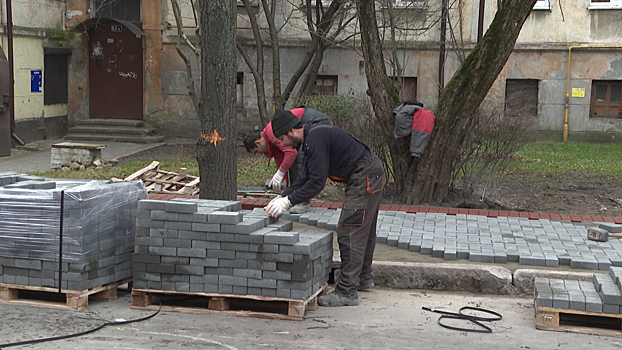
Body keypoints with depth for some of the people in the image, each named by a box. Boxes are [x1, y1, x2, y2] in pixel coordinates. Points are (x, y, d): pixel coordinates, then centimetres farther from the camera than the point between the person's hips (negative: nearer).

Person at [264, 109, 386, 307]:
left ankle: (347, 292, -10)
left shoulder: (315, 139, -20)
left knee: (349, 233, -10)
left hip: (365, 178, -11)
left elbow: (317, 183, -24)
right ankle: (363, 278, 37)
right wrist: (282, 197, 8)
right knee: (364, 230, 22)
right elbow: (306, 179, 17)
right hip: (373, 174, 11)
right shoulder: (312, 137, 13)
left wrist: (289, 201, -19)